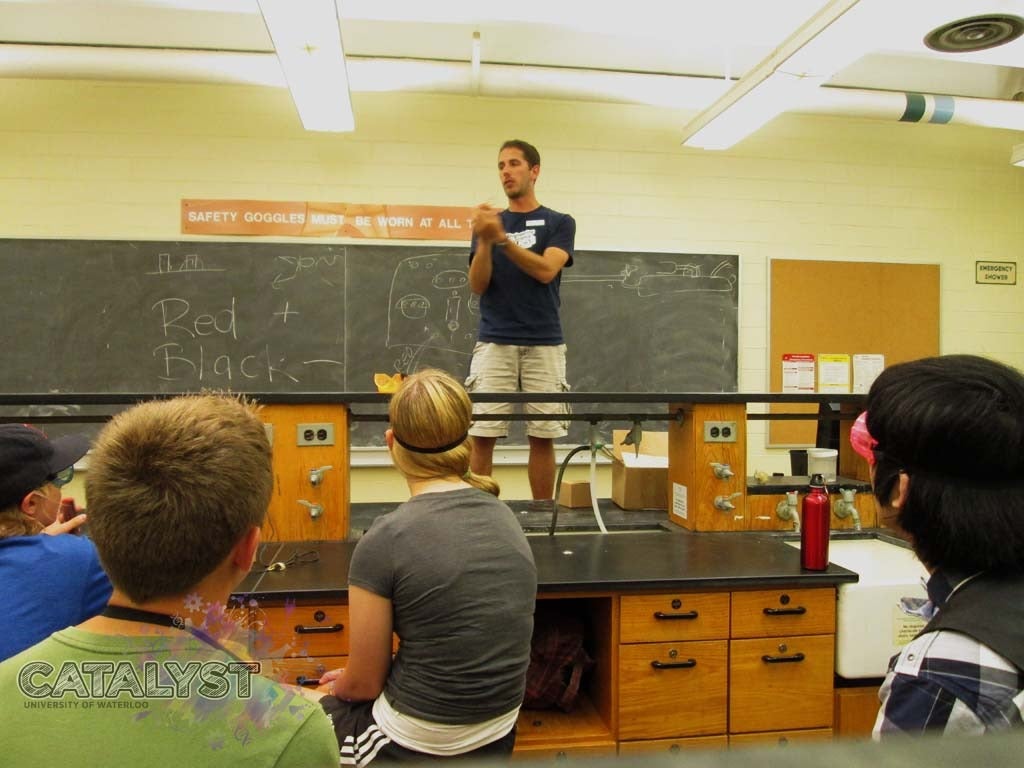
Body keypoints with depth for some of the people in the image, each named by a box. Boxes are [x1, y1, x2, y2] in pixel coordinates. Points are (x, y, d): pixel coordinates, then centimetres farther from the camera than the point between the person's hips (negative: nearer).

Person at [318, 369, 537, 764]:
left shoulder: (385, 540, -22)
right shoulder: (506, 519, -2)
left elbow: (365, 682, -10)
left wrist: (338, 685, 14)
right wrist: (349, 680, 17)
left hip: (417, 748, -6)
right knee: (333, 698, 29)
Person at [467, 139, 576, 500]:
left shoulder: (559, 223, 6)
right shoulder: (490, 223, 11)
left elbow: (546, 271, -12)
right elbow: (477, 285, 0)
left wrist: (502, 238, -22)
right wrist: (484, 240, -16)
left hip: (544, 345, -1)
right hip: (494, 344, 1)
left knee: (543, 436, 3)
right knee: (482, 436, -2)